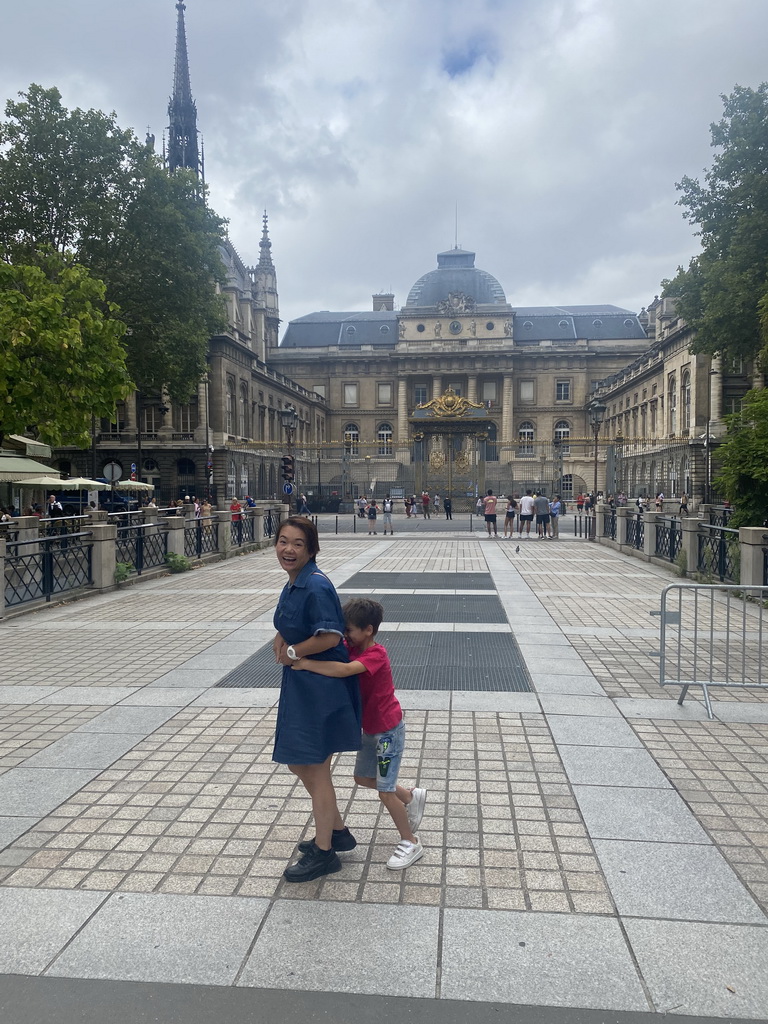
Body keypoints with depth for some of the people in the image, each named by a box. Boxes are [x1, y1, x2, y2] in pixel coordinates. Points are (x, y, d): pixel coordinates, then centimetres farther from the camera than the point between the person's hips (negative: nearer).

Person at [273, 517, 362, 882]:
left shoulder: (316, 586, -22)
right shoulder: (292, 584, 7)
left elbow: (331, 636, -28)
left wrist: (293, 652, -13)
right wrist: (283, 645, -2)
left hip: (322, 686, -10)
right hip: (300, 684, 10)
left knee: (315, 768, 4)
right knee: (299, 762, 19)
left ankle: (323, 852, 23)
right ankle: (337, 831, 37)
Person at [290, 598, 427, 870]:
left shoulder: (376, 655, -28)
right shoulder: (352, 648, -2)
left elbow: (343, 670, -44)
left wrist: (305, 663, -42)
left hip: (388, 730, -9)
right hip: (371, 728, 9)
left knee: (385, 791, -2)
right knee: (363, 778, 20)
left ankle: (411, 843, 17)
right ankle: (412, 797, 37)